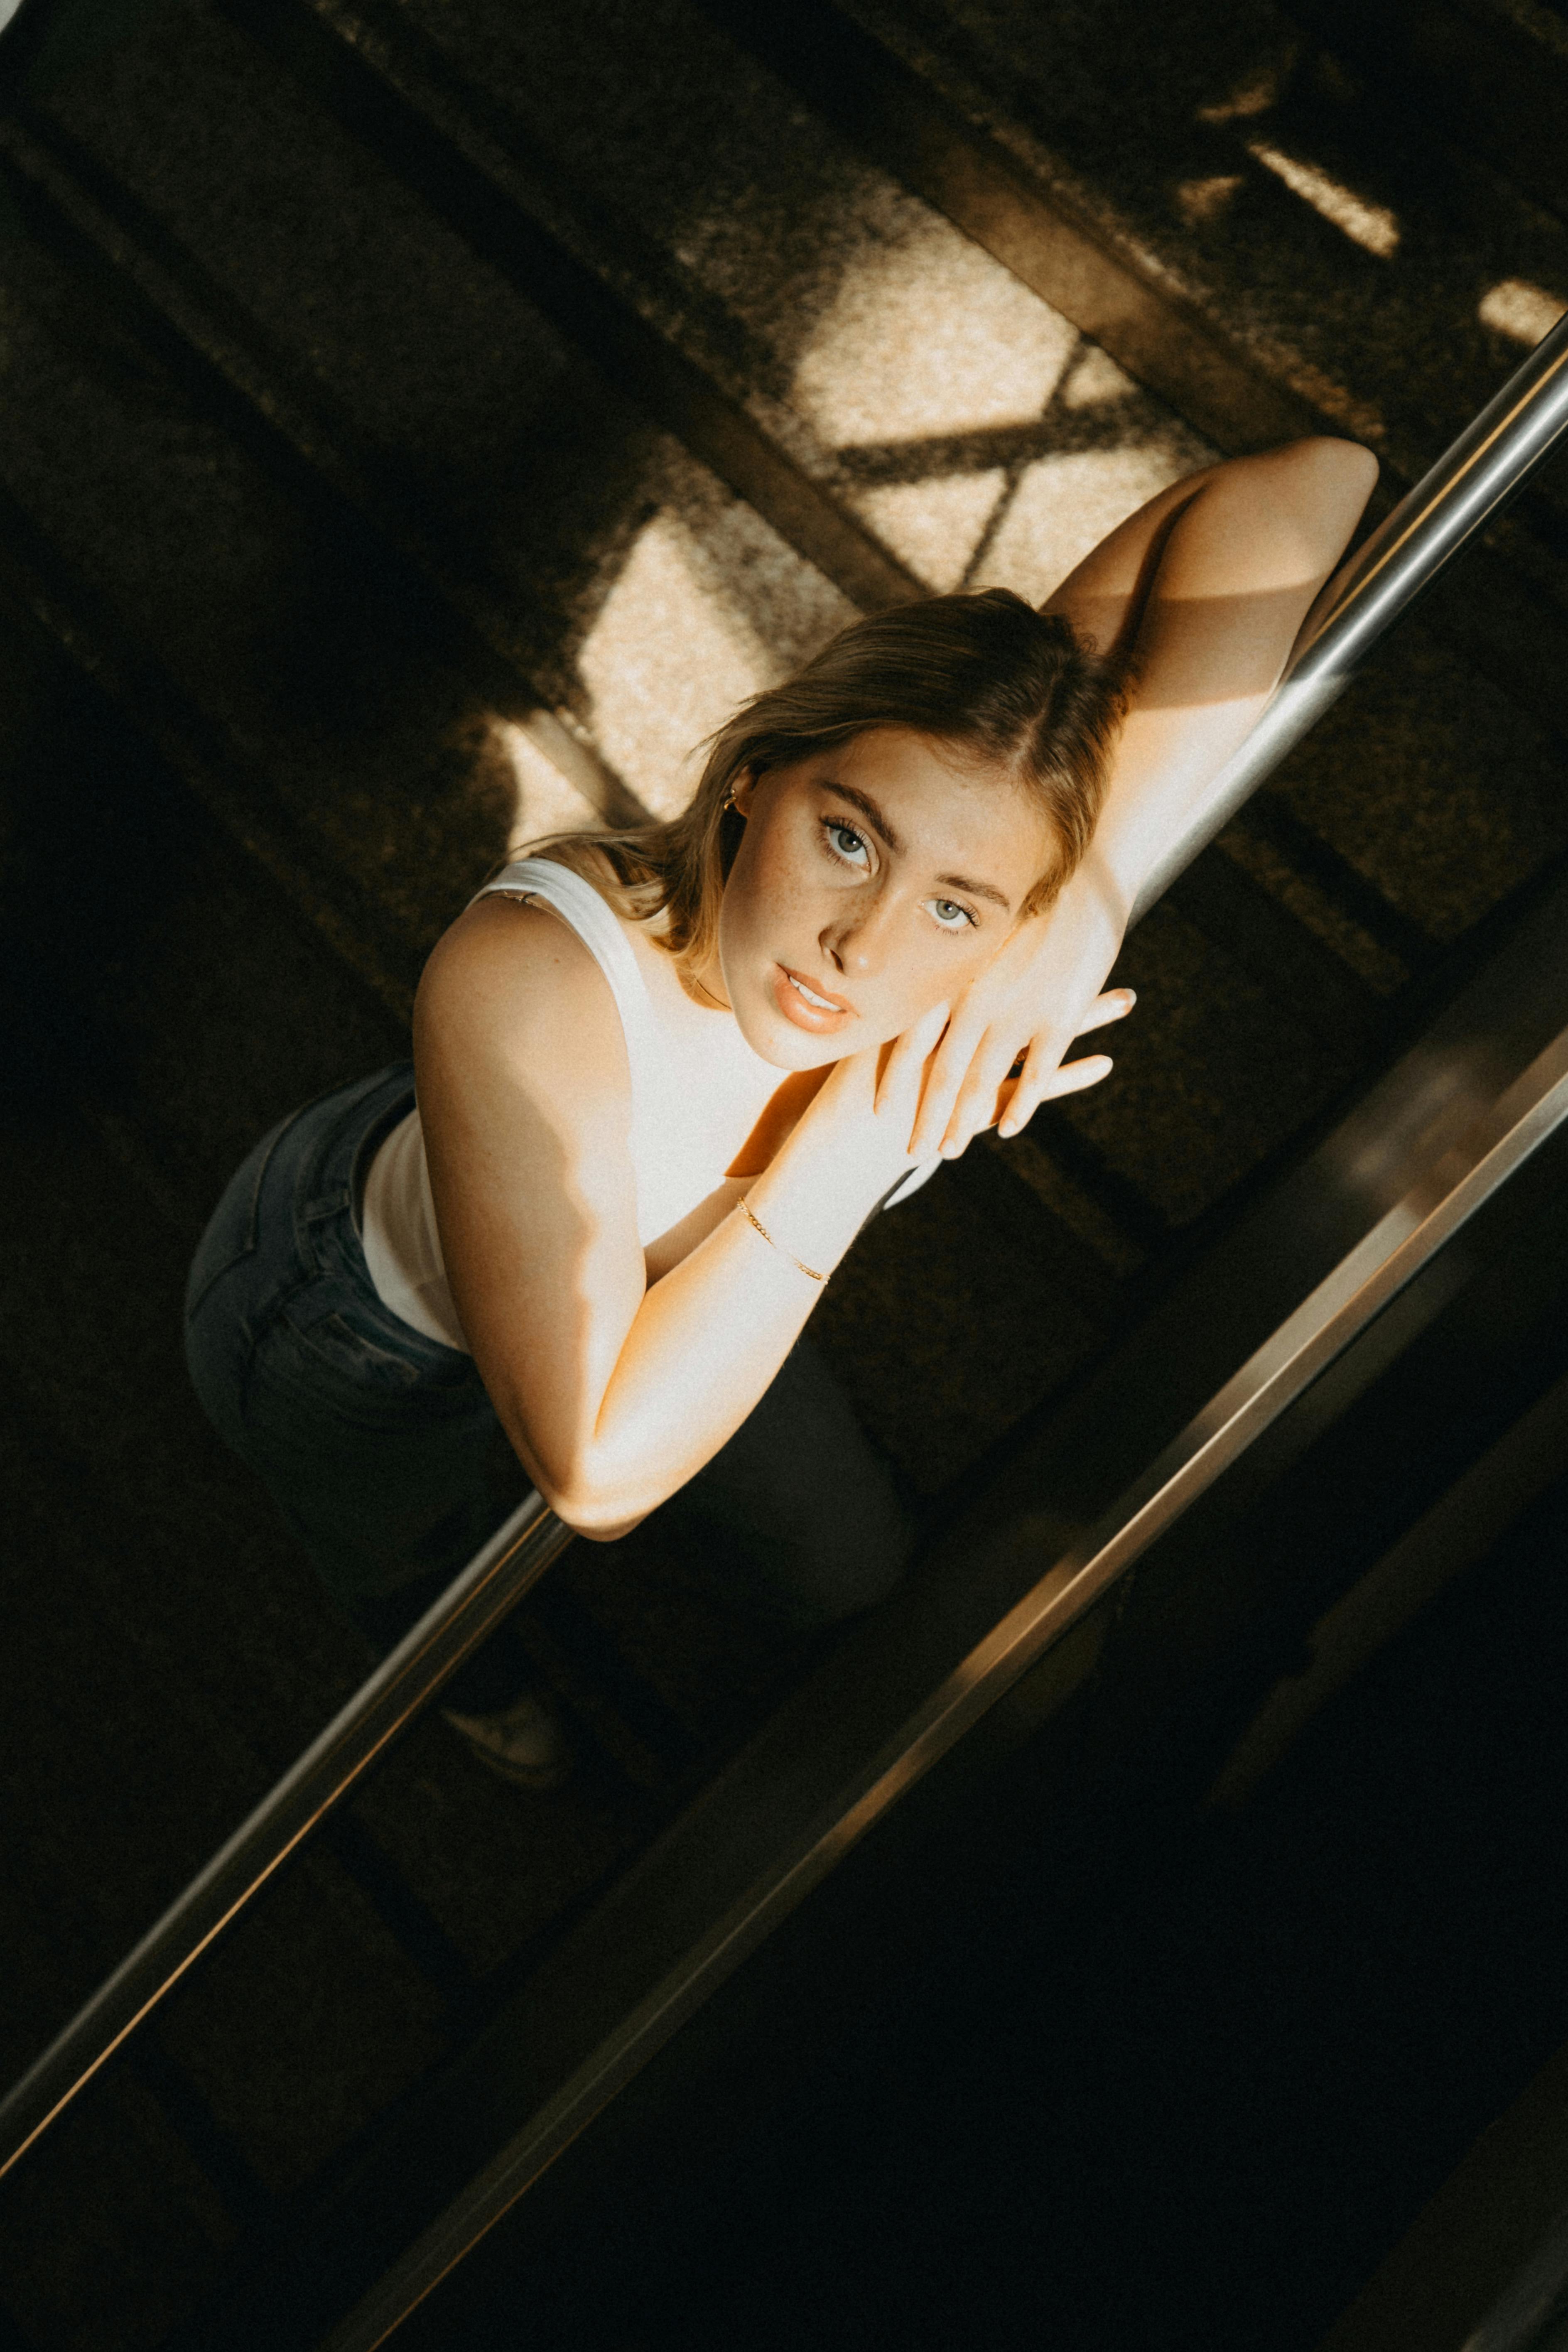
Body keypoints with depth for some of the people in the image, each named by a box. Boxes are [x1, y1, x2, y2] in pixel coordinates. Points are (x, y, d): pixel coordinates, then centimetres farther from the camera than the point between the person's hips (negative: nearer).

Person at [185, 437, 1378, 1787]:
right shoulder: (534, 978, -50)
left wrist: (1085, 914, -46)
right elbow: (600, 1471, -44)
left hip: (653, 1275, 4)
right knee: (424, 1588, 30)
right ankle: (471, 1676, 69)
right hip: (358, 1344, -3)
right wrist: (860, 1136, -47)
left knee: (854, 1574, 25)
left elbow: (1294, 493, -36)